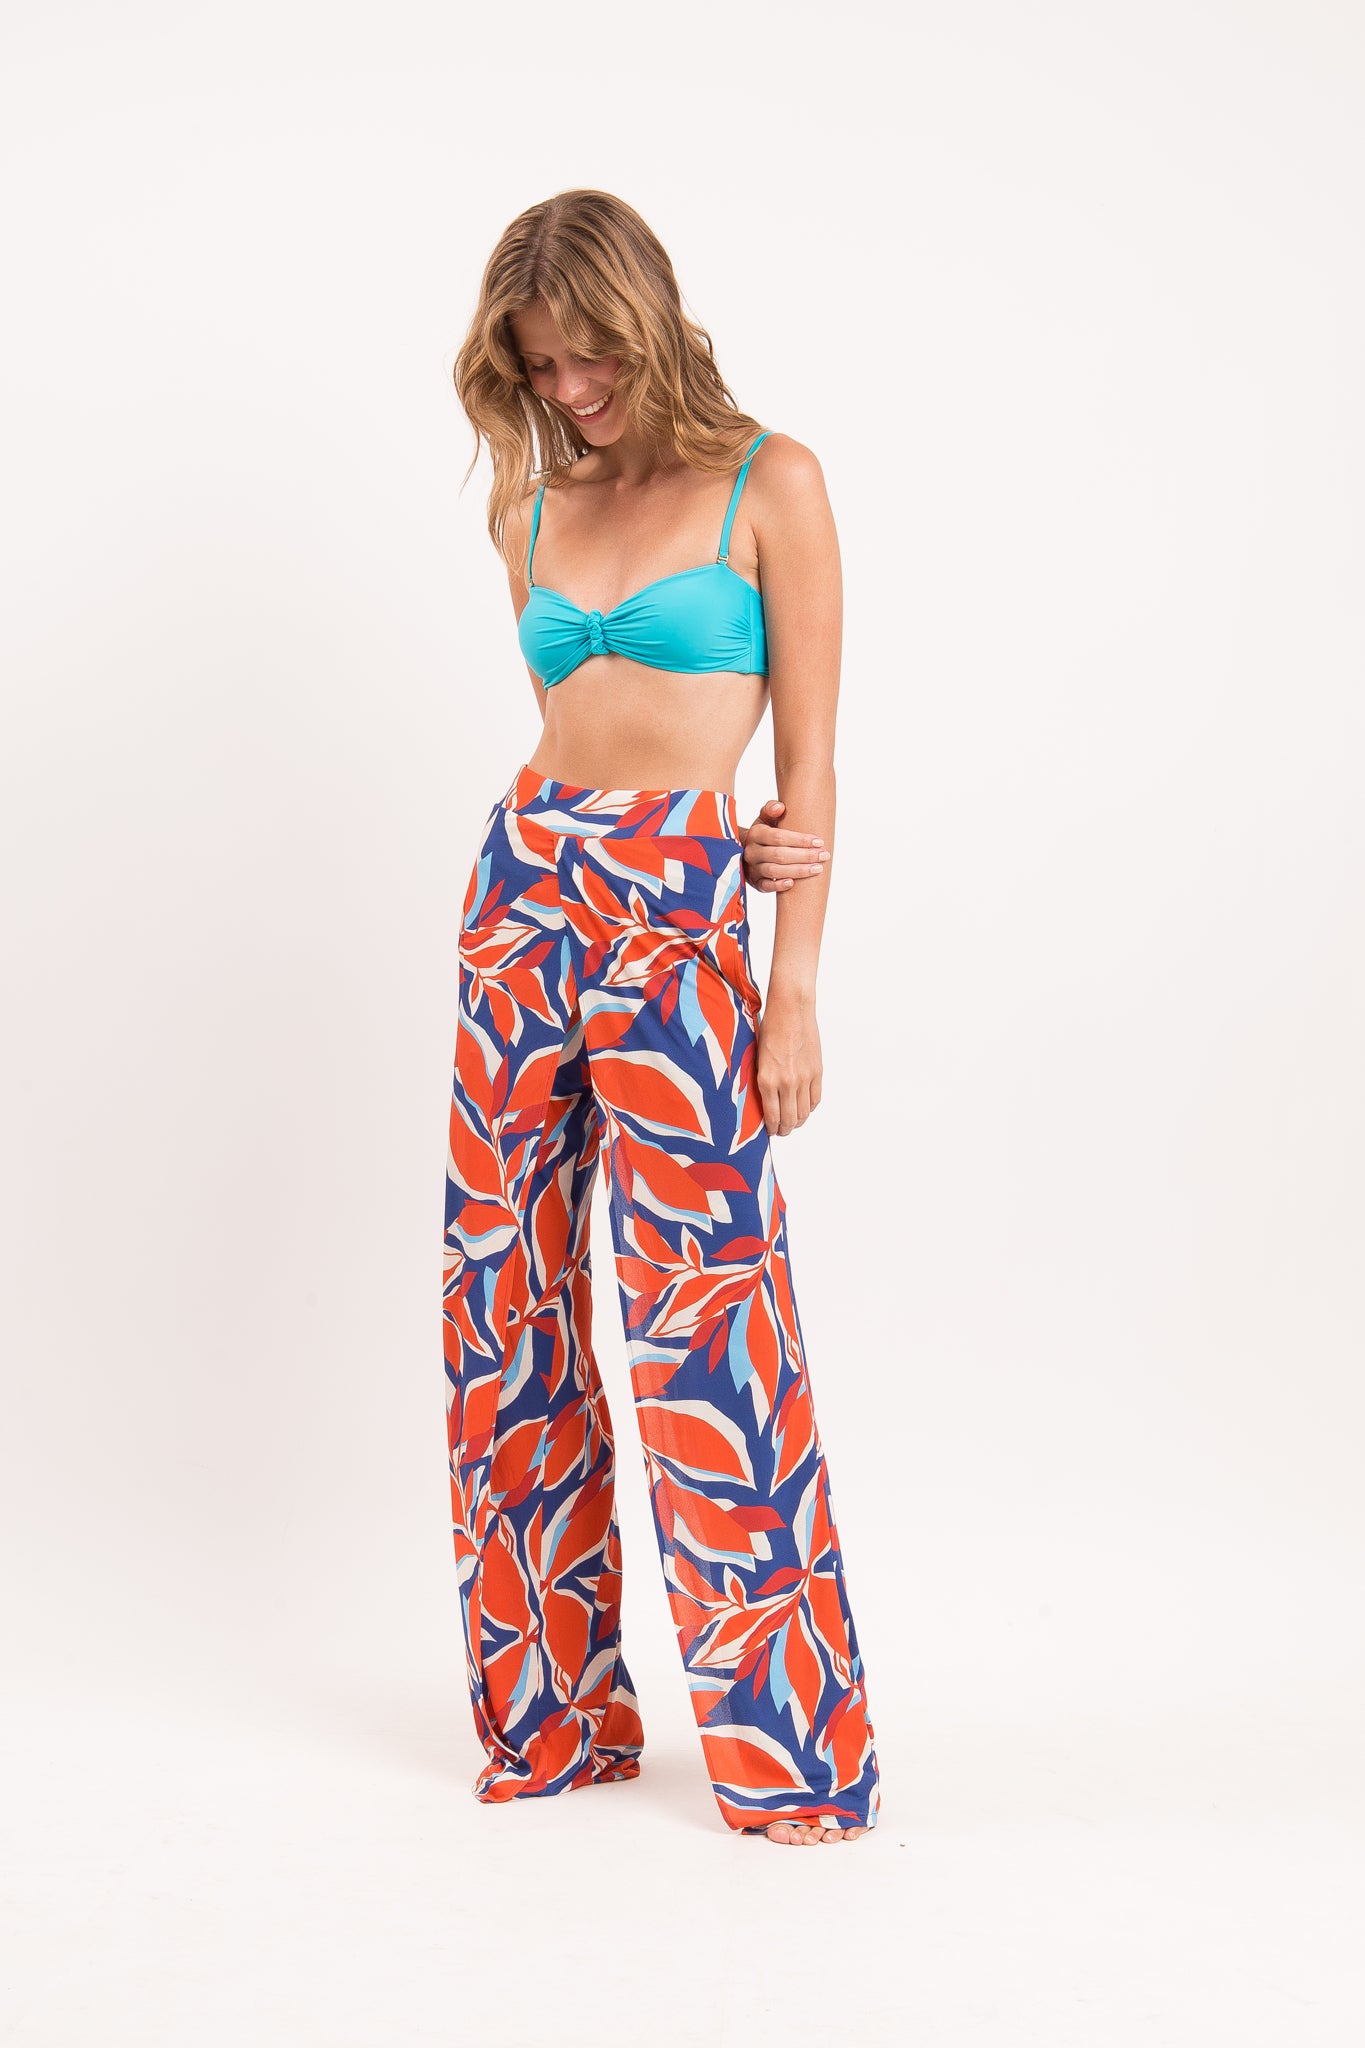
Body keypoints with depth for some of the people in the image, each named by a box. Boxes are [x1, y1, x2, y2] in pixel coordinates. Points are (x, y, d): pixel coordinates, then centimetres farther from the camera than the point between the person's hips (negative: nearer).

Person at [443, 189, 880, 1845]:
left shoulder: (771, 483, 1)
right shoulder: (530, 507, 15)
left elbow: (807, 754, -3)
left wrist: (795, 991, -8)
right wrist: (651, 836, -2)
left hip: (677, 922, -5)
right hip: (525, 889, 5)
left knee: (705, 1307, -6)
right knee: (508, 1306, 6)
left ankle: (788, 1748, 7)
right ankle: (549, 1711, 20)